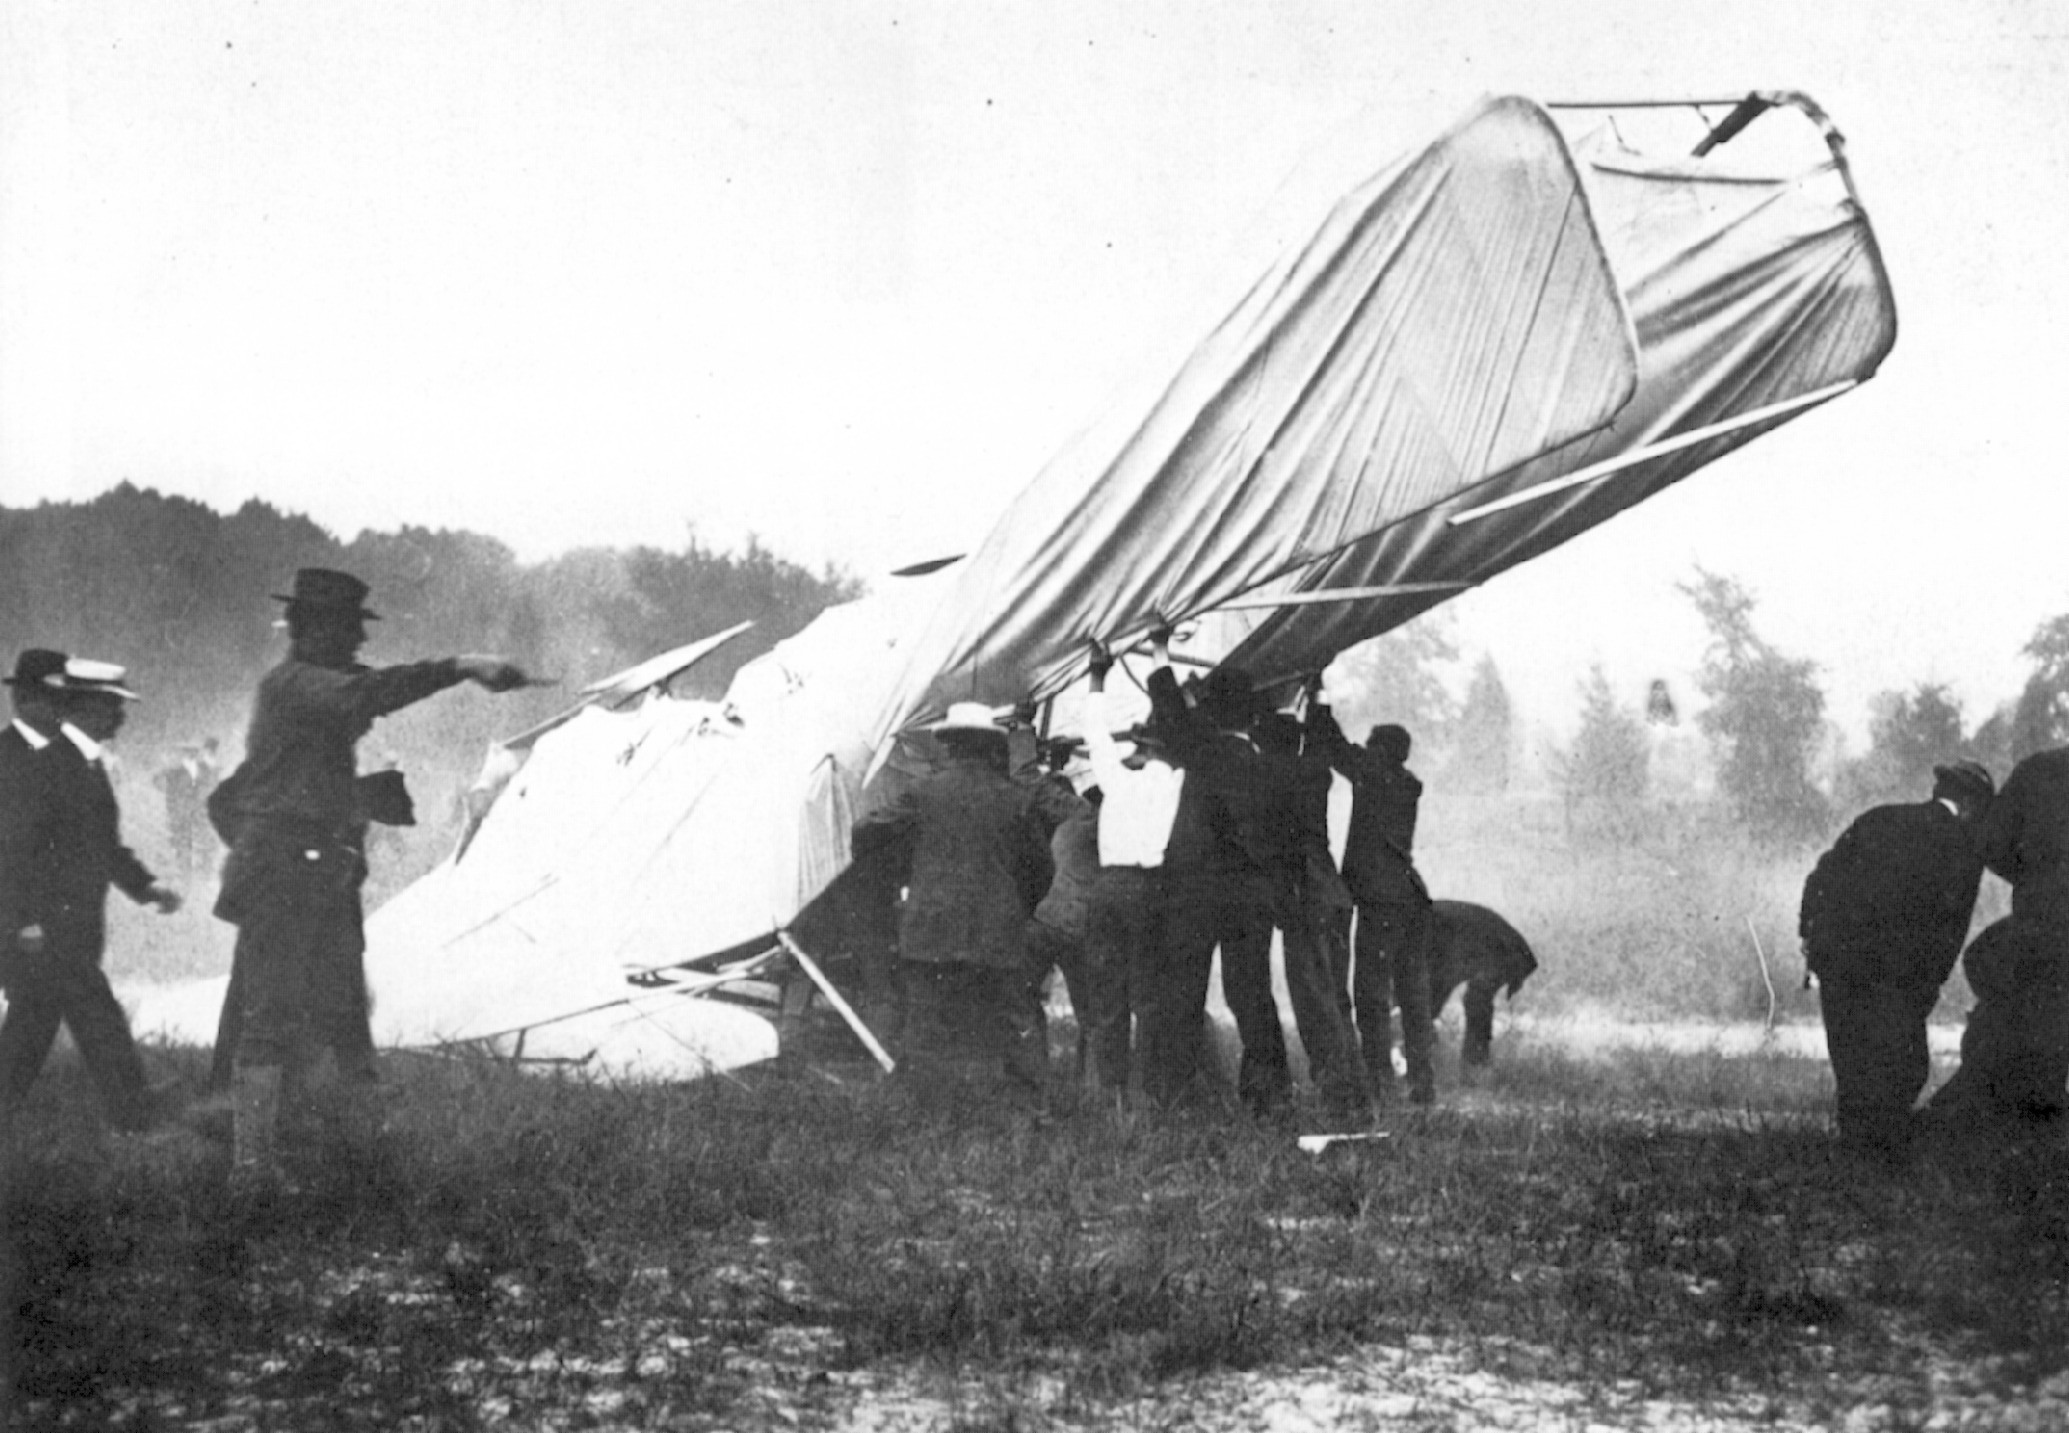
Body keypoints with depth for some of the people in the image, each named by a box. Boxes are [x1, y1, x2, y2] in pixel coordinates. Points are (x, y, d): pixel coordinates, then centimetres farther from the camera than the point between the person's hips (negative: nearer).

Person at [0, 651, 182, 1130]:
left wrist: (145, 886, 9)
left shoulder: (87, 764, 14)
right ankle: (135, 1114, -7)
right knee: (99, 1021, -9)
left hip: (75, 927, 9)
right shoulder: (47, 762, -16)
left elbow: (102, 844, 21)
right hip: (46, 928, -9)